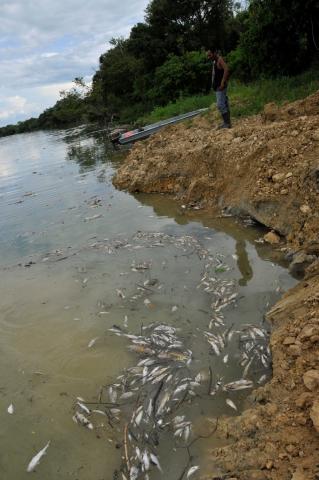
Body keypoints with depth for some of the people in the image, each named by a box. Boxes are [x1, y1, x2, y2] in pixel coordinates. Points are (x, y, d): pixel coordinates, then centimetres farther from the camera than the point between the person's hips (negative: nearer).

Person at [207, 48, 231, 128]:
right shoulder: (215, 61, 18)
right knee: (224, 105, 10)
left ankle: (227, 123, -13)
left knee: (220, 105, -14)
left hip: (221, 87, -10)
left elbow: (226, 69, -24)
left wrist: (223, 83, -28)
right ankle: (226, 123, 14)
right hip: (217, 87, 10)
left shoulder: (220, 60, -10)